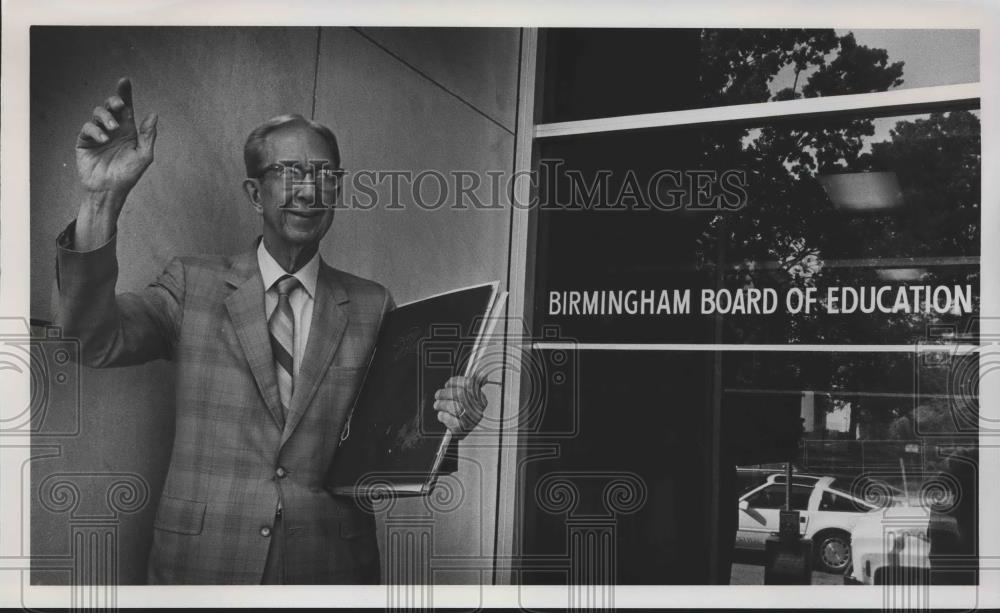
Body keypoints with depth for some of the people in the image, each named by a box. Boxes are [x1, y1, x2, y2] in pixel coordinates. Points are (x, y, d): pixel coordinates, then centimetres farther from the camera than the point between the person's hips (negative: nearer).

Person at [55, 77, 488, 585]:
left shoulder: (373, 307, 5)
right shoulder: (193, 285, 3)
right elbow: (95, 342, -13)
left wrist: (445, 424, -17)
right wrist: (104, 198, -25)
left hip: (330, 564, 1)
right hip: (200, 562, -1)